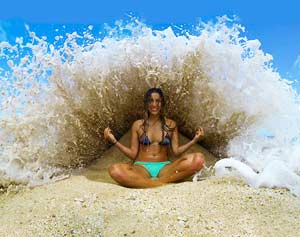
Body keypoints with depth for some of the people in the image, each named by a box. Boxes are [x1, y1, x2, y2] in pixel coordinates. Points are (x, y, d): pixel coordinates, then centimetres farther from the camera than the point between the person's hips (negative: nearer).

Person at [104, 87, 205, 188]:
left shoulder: (171, 124, 12)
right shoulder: (138, 125, 10)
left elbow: (176, 151, 6)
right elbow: (133, 154, 7)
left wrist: (194, 140, -4)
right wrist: (114, 140, -3)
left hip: (164, 167, 1)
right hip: (141, 167, -1)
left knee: (198, 159, -27)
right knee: (115, 170, -35)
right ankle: (164, 183, -33)